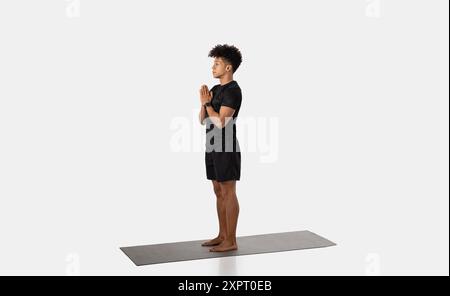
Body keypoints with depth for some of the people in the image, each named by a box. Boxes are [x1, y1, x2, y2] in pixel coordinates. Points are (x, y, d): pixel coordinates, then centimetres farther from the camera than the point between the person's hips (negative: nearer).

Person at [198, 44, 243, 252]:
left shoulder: (233, 90, -16)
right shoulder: (216, 89, 16)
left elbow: (221, 122, -24)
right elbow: (202, 120, 15)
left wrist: (207, 103, -11)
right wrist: (203, 102, -3)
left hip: (226, 149, -10)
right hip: (213, 148, 10)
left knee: (228, 194, -5)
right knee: (219, 192, 13)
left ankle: (231, 241, 0)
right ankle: (222, 235, 21)